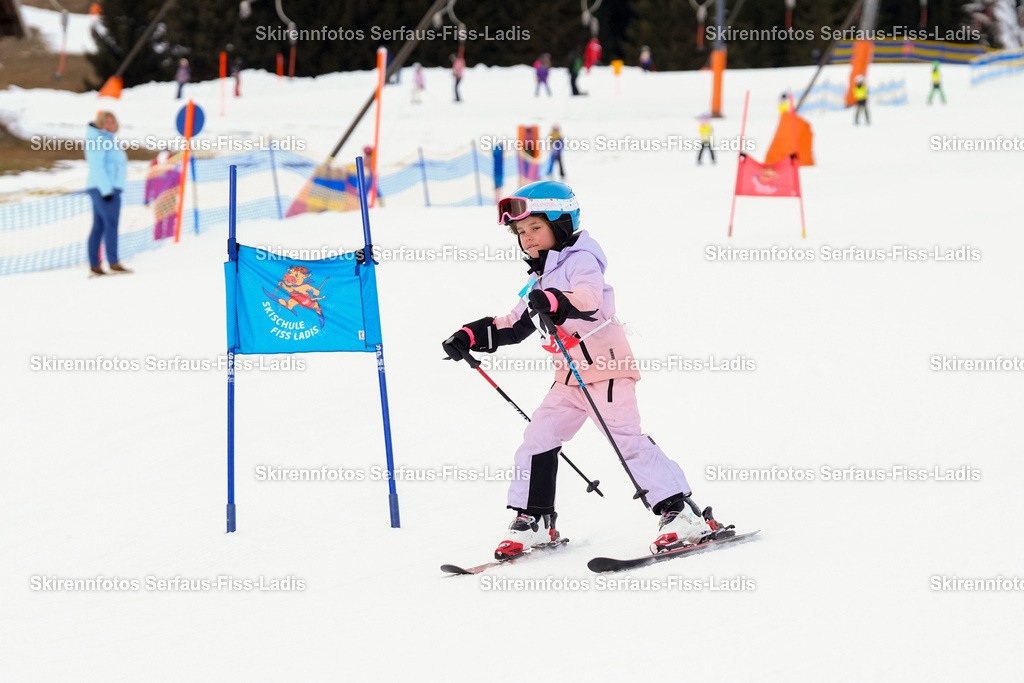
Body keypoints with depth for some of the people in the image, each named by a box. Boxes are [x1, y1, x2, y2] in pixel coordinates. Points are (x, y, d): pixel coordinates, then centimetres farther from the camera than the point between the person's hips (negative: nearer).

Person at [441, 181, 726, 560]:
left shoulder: (580, 261, -9)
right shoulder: (541, 280, 17)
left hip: (607, 366, -9)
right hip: (569, 378, 9)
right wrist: (472, 336, 18)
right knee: (537, 440, 5)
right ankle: (532, 521, 16)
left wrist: (557, 302, -49)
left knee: (627, 439, -15)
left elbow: (588, 297, -30)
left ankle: (681, 514, -14)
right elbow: (515, 325, 27)